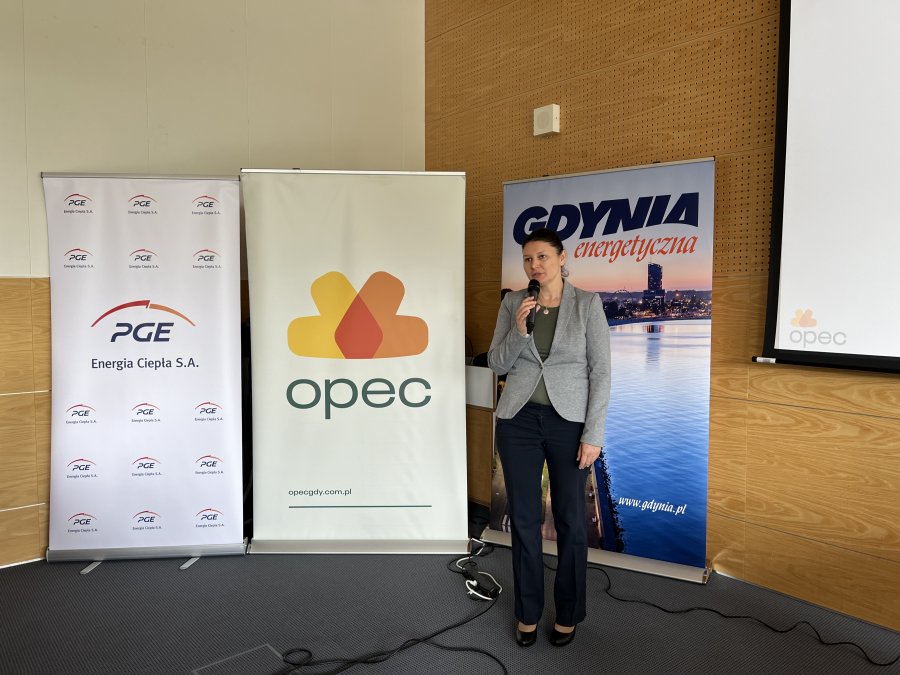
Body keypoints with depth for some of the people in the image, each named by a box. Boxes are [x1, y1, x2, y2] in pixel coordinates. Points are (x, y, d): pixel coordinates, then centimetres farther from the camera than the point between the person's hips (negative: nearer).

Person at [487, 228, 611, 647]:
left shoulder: (587, 304, -4)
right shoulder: (512, 303, 2)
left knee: (570, 521, 9)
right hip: (519, 421, 2)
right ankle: (528, 612, 29)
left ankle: (568, 613, 31)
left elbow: (600, 372, -5)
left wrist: (594, 434, -9)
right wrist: (518, 329, -15)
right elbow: (497, 364, 2)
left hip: (569, 422, -2)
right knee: (523, 519, 10)